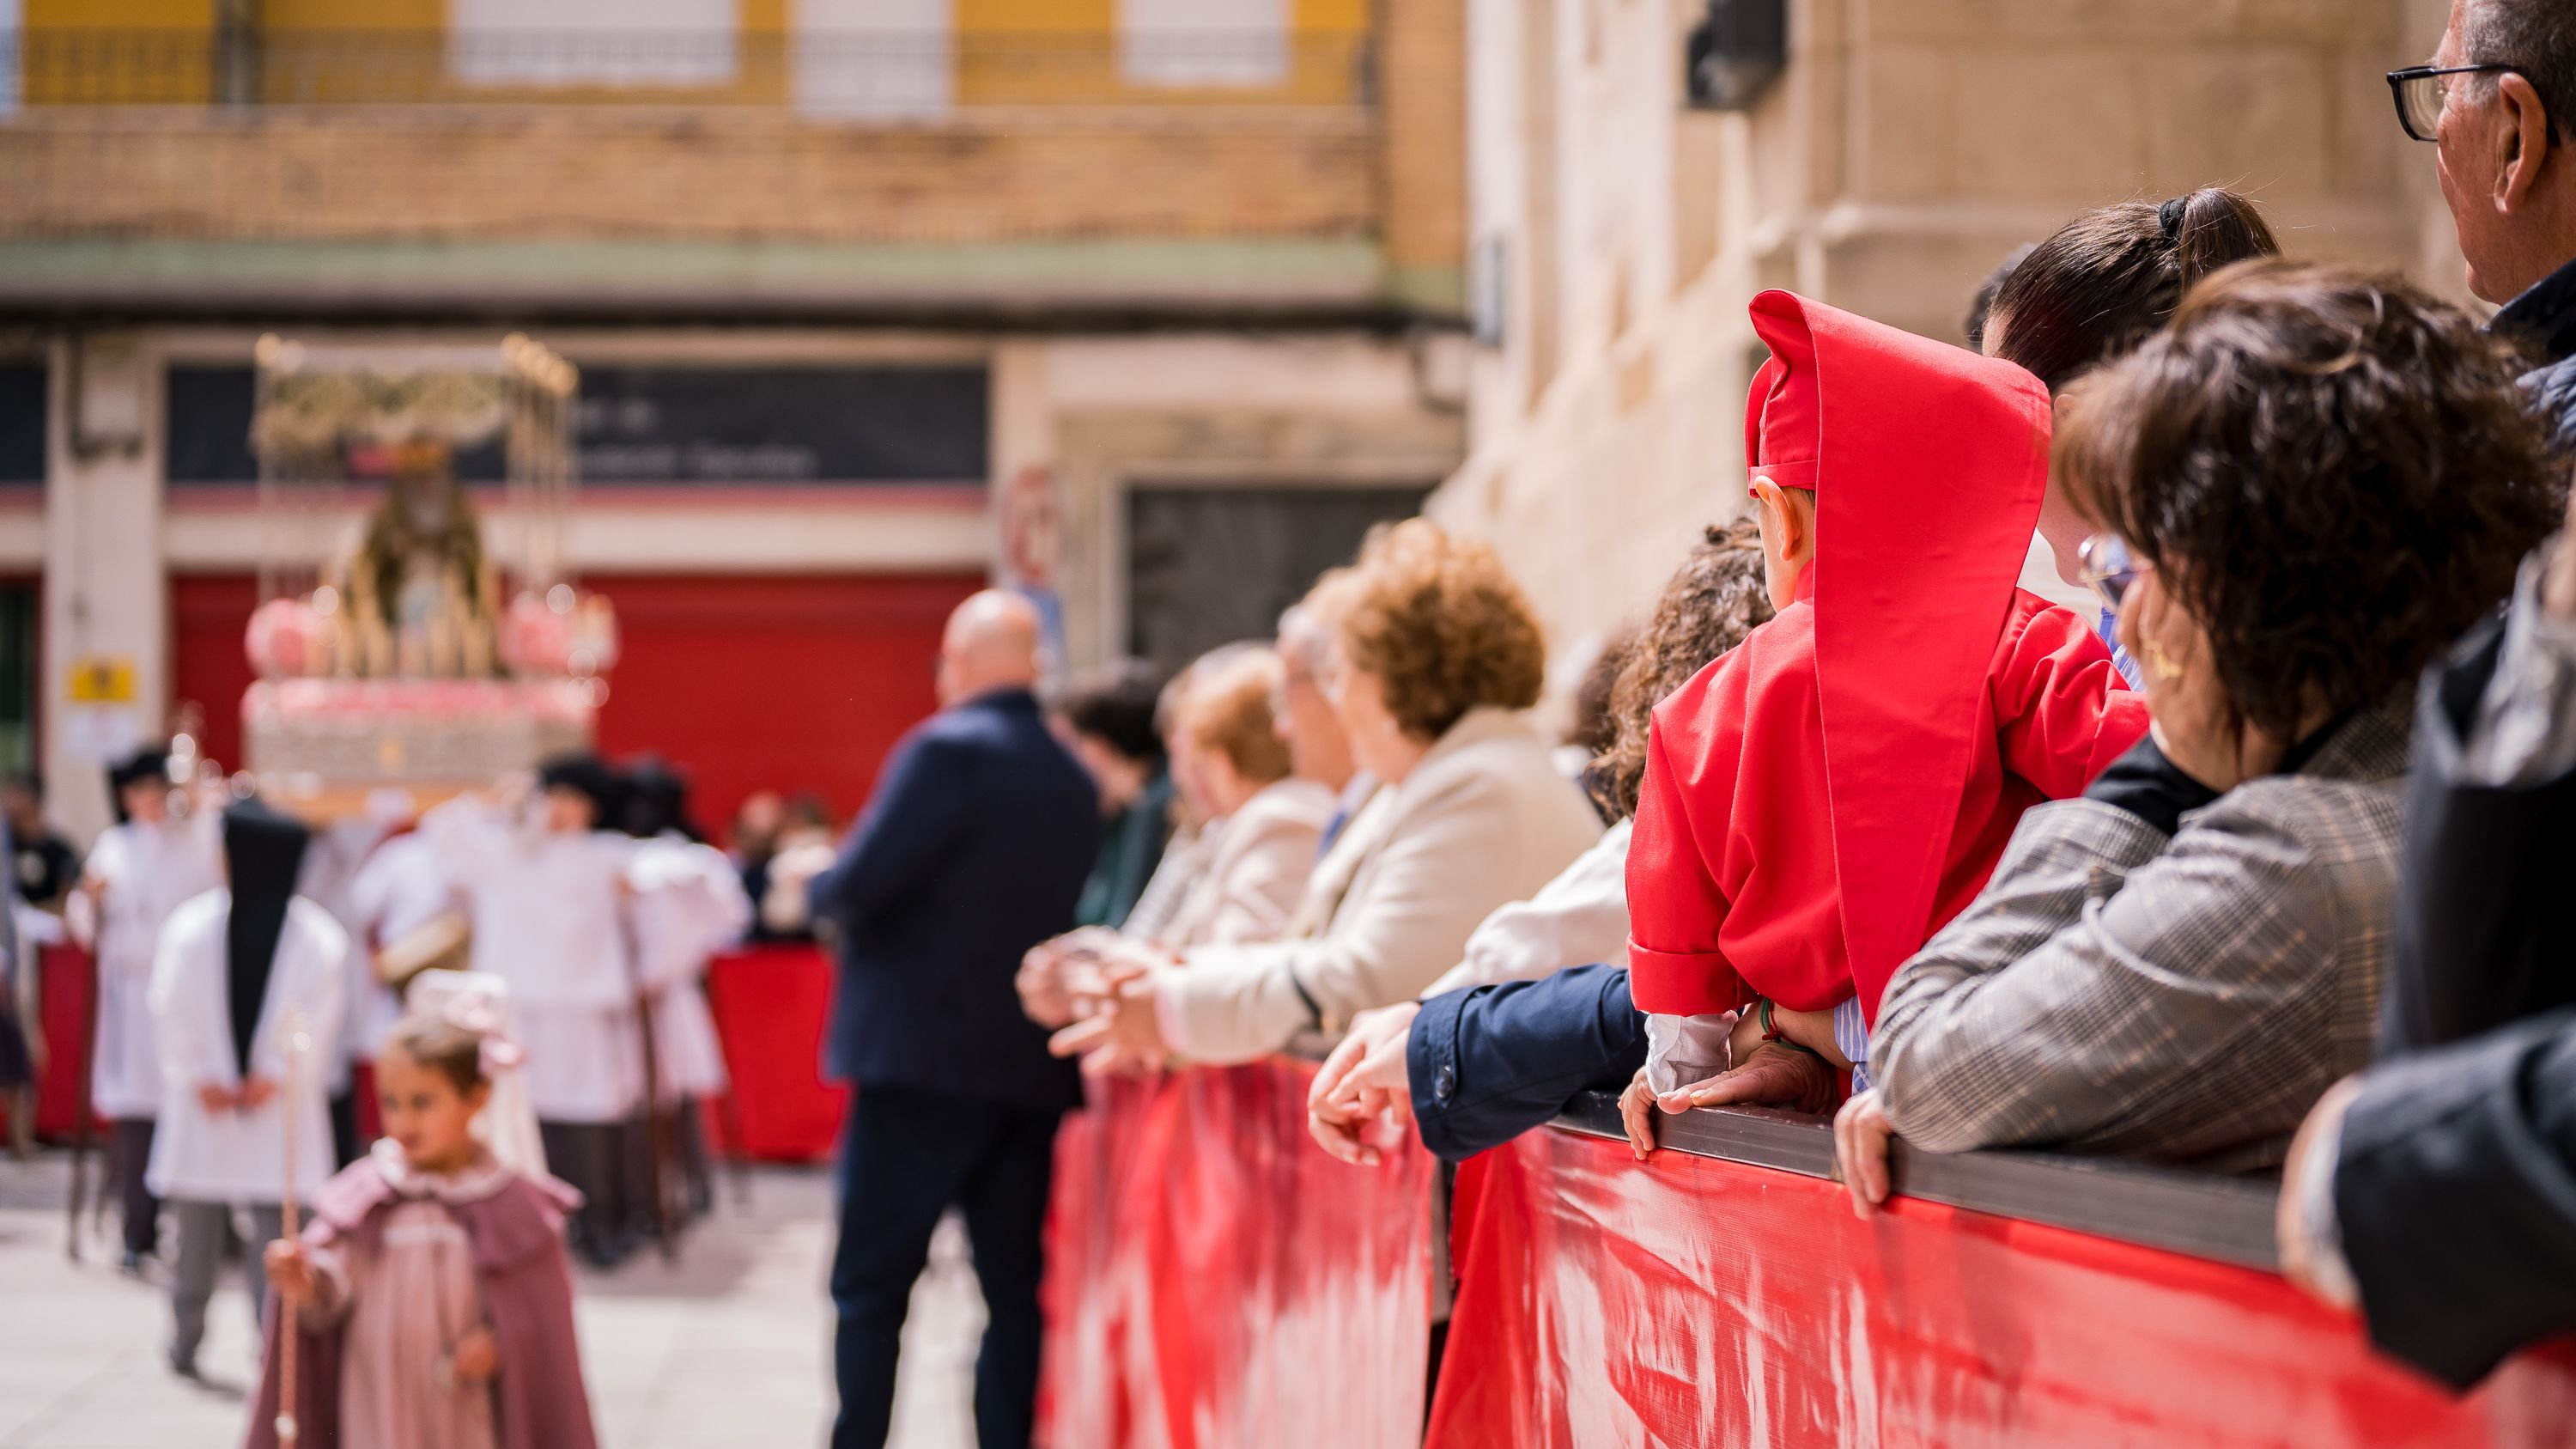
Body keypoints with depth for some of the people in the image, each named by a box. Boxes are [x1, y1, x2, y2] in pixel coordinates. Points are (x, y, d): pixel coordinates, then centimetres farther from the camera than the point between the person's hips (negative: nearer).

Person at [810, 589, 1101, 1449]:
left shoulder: (948, 750, -12)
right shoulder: (1075, 780, 9)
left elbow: (858, 887, -18)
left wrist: (819, 888, 5)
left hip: (922, 1060, -6)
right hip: (1032, 1070, 6)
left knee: (870, 1288, 2)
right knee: (1015, 1290, 9)